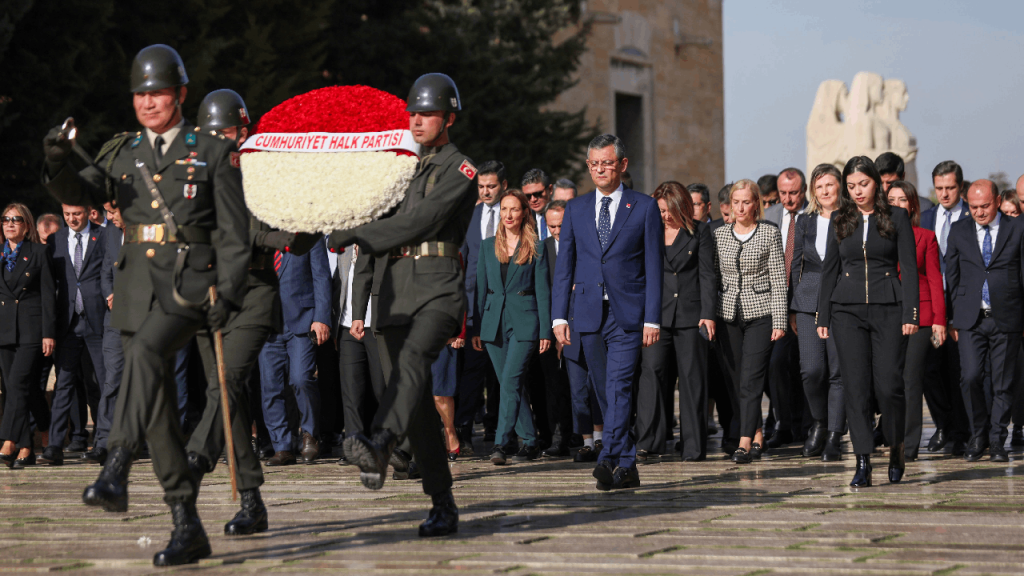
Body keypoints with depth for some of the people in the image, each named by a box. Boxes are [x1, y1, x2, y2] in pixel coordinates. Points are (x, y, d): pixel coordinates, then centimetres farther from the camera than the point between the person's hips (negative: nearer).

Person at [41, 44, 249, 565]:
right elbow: (83, 194, 1)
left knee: (144, 353, -33)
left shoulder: (213, 153, 3)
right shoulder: (122, 152, 15)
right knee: (157, 408, 3)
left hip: (189, 285, -5)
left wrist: (227, 293, -11)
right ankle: (187, 527, 9)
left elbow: (233, 233, 0)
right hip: (137, 286, 5)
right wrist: (59, 167, -21)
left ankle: (116, 470, -39)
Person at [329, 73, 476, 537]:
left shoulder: (460, 171, -1)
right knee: (414, 398, 1)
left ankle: (379, 447, -59)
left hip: (438, 287, -7)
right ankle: (443, 504, 7)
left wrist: (352, 237, -9)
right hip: (394, 288, 7)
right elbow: (384, 220, 26)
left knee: (413, 359, -33)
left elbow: (415, 224, -12)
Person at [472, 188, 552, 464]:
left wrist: (545, 330, -4)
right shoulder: (488, 246, 12)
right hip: (494, 321, 4)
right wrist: (475, 327, 7)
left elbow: (542, 290, 1)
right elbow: (480, 288, 13)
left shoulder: (536, 247, 2)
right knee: (512, 385, 7)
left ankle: (500, 444, -17)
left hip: (524, 322, -4)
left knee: (510, 382, -14)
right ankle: (530, 441, 17)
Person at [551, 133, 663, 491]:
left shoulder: (644, 208, 2)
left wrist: (652, 319, -7)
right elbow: (564, 265, 10)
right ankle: (627, 467, 15)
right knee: (607, 390, 8)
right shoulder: (575, 209, 11)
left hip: (628, 314, -4)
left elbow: (653, 267, 0)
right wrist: (559, 316, 2)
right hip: (588, 314, 4)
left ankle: (609, 460, -22)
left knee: (619, 387, -14)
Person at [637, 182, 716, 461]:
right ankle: (649, 441, -13)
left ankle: (694, 446, 5)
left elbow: (707, 274, 1)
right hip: (658, 314, 2)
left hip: (691, 315, -2)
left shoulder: (700, 231, 5)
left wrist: (708, 314, -7)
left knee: (692, 377, 0)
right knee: (653, 369, -13)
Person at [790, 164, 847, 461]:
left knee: (838, 372, -2)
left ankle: (834, 438, 5)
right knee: (811, 370, -9)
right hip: (809, 303, 2)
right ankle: (819, 423, 14)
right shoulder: (805, 222, 12)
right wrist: (792, 309, 11)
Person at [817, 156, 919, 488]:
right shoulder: (840, 220, 11)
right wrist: (822, 317, 9)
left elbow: (909, 268, 0)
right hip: (847, 310, 2)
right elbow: (830, 269, 13)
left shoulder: (896, 218, 3)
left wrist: (910, 313, -8)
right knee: (856, 388, -3)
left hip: (888, 309, -2)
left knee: (888, 385, -7)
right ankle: (863, 464, -2)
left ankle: (896, 448, 19)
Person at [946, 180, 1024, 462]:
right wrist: (954, 318, 5)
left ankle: (996, 441, 13)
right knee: (971, 377, -11)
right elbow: (952, 277, 11)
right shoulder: (959, 232, 10)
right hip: (971, 319, 1)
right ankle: (978, 436, 8)